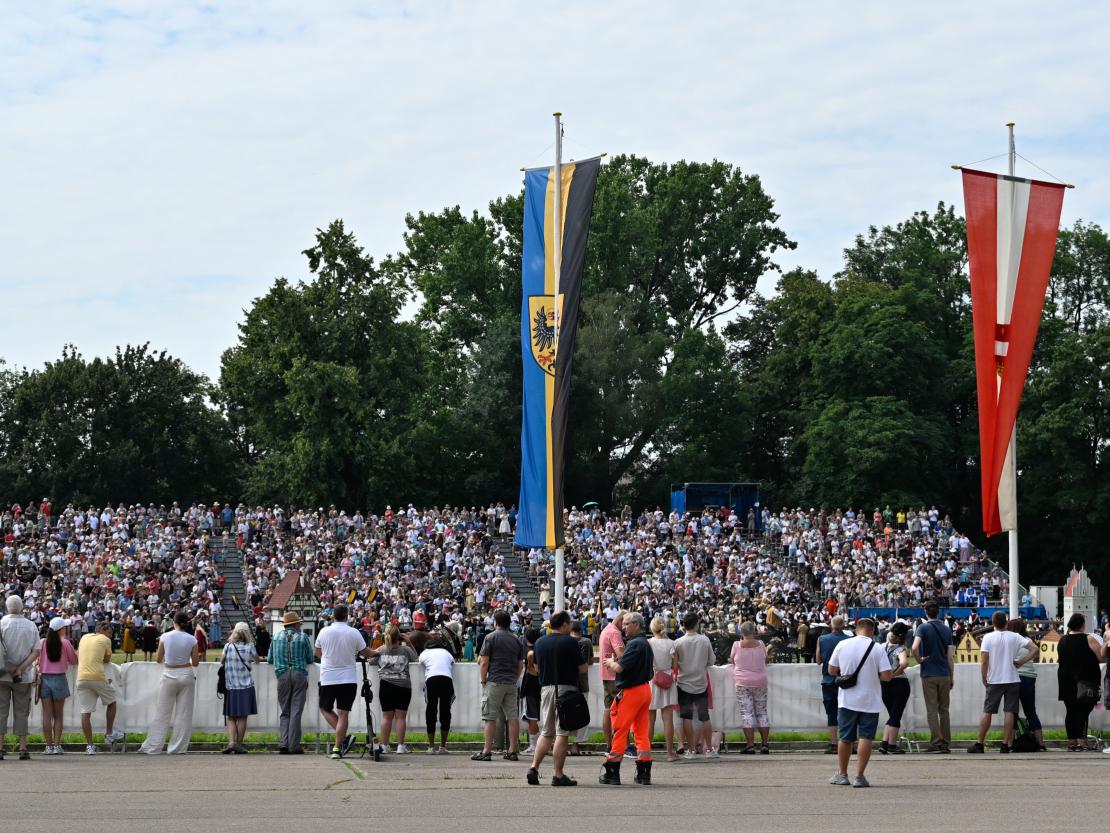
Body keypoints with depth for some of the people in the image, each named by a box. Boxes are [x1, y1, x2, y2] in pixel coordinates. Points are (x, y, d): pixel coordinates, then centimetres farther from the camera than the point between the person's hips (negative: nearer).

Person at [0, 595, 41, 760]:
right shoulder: (31, 626, 2)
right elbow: (36, 652, -4)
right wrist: (21, 669, -8)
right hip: (24, 678, 2)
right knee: (21, 712, 7)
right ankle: (23, 749, 3)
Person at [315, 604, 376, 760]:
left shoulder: (324, 632, -4)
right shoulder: (354, 633, -5)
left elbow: (316, 653, 10)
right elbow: (366, 653, 6)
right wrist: (377, 652, 28)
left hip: (328, 678, 0)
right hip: (348, 679, 0)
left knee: (325, 709, 16)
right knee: (343, 713, 2)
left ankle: (344, 737, -1)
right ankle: (337, 748, -4)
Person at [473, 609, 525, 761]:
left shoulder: (491, 638, -4)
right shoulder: (516, 640, 12)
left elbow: (484, 662, -8)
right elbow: (520, 665, 15)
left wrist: (483, 681, 1)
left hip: (495, 682, -5)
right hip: (511, 683, 5)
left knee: (490, 717, -3)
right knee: (513, 717, 5)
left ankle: (487, 751, -5)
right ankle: (513, 751, 5)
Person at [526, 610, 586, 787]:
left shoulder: (540, 642, 8)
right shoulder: (569, 642, -10)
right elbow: (582, 668, -6)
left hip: (545, 688, 5)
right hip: (566, 688, -5)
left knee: (546, 732, 14)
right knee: (562, 733, -2)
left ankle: (534, 768, 3)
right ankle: (558, 775, -3)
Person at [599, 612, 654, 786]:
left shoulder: (634, 644, -16)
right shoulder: (646, 643, 15)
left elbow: (619, 667, -23)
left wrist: (610, 662, -1)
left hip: (631, 691, -9)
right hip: (645, 688, 9)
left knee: (619, 731, -3)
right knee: (642, 731, 10)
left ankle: (612, 772, -1)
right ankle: (644, 773, 10)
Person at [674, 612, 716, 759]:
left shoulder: (678, 642, -9)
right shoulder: (705, 640, -5)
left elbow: (674, 664, -3)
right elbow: (711, 661, 4)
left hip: (684, 683, -1)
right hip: (701, 682, 2)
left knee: (687, 717, 3)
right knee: (704, 717, 10)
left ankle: (691, 750, 3)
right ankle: (709, 749, 13)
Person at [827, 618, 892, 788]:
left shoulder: (842, 645, -2)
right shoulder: (877, 649, -9)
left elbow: (831, 670, 5)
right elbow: (886, 676, -12)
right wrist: (874, 675, 8)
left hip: (846, 700, 2)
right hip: (870, 701, -2)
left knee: (845, 737, 13)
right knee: (866, 737, 2)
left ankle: (842, 774, 20)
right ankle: (860, 776, -2)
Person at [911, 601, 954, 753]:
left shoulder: (923, 628, -6)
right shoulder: (947, 629, 7)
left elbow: (914, 648, -24)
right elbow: (950, 656, 5)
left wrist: (919, 660, -5)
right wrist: (952, 677, 11)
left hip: (929, 674, -3)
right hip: (945, 674, 3)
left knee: (932, 710, 0)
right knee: (944, 710, 9)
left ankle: (936, 742, -5)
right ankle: (946, 743, 9)